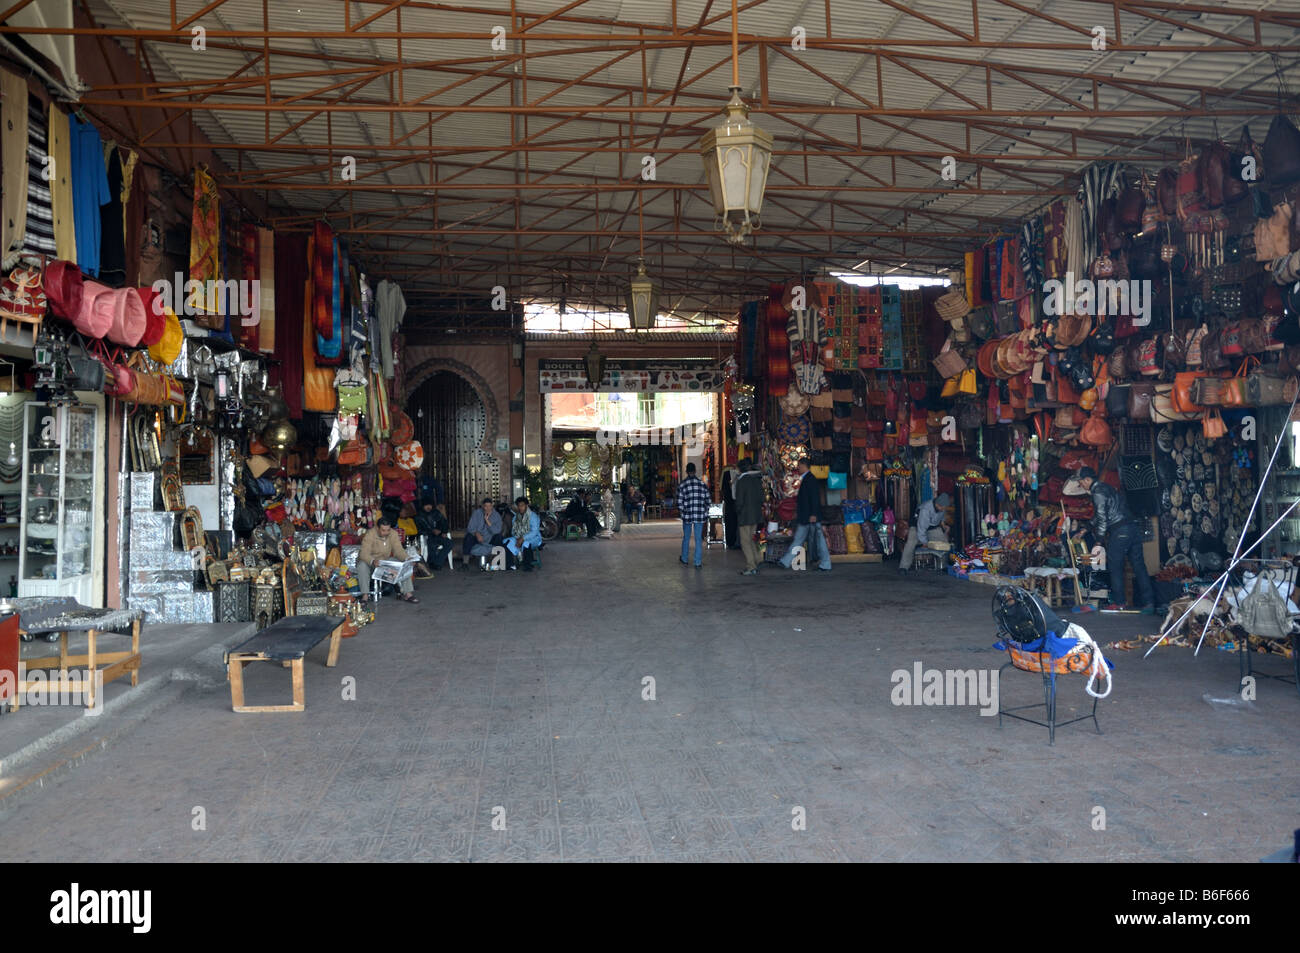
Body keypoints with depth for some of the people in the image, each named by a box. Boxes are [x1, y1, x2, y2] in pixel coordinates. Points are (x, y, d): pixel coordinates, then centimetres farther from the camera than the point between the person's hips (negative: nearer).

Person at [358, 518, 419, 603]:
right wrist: (373, 561, -55)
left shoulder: (393, 534, -11)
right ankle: (365, 595, -31)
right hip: (370, 562, -4)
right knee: (362, 565, -37)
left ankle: (407, 593, -19)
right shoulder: (370, 535, -24)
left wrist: (407, 558, -36)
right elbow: (364, 553, -34)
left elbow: (398, 550, -15)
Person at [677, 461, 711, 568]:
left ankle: (684, 560, 29)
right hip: (700, 515, 0)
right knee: (699, 539, 5)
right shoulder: (702, 483, 0)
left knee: (686, 538, 16)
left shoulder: (681, 485, -5)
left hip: (687, 516, 0)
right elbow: (708, 500, 2)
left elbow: (679, 503, -6)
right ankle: (698, 563, 4)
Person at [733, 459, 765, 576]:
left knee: (745, 541, -1)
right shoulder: (758, 479, 7)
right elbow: (761, 497, 11)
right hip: (756, 514, 7)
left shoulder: (742, 481, -15)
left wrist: (738, 512, 1)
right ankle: (755, 564, 17)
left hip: (745, 515, -7)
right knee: (750, 539, 18)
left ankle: (751, 567, -2)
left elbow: (739, 500, -14)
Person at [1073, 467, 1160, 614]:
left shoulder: (1098, 492, -7)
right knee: (1139, 566, 5)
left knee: (1115, 567, 1)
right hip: (1133, 527, 9)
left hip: (1119, 532, -9)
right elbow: (1098, 517, 33)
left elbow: (1102, 518, -13)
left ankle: (1118, 603, 4)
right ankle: (1149, 603, 3)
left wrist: (1099, 539, -5)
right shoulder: (1106, 487, 24)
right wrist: (1084, 531, 35)